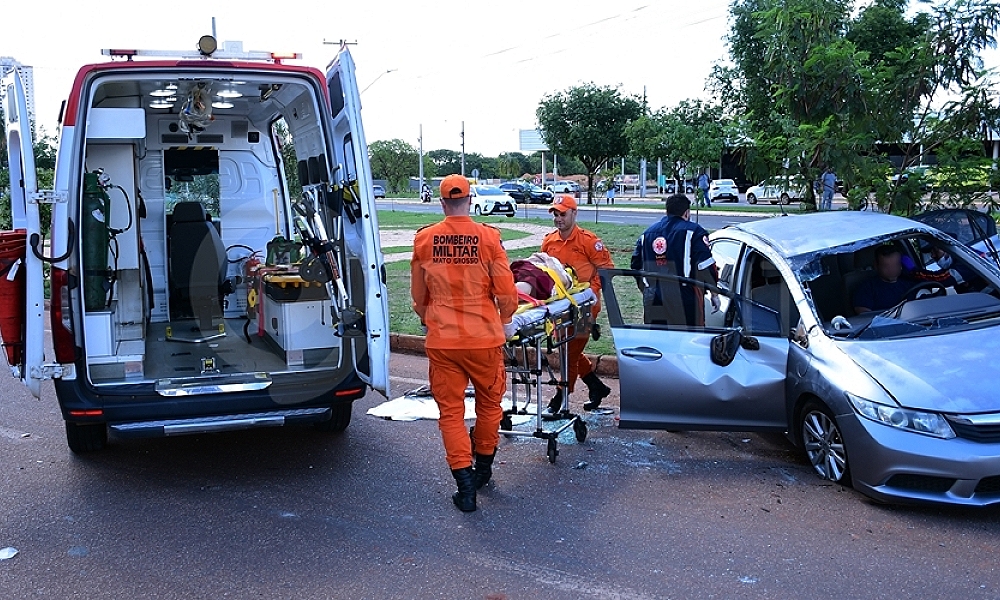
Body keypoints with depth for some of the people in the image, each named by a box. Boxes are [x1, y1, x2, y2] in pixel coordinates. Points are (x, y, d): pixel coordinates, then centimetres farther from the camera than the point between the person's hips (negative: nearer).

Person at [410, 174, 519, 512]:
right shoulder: (488, 237, -8)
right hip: (484, 337, 0)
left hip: (441, 340, 1)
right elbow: (506, 292, -5)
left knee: (450, 411, 9)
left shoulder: (424, 240, -1)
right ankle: (483, 468, 35)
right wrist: (503, 320, 15)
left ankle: (464, 482, 4)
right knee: (489, 402, 20)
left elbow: (418, 296, 10)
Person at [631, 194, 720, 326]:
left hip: (653, 301, 5)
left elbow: (636, 267, 20)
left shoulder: (647, 233, 16)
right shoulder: (693, 231, -3)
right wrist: (714, 294, 0)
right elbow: (706, 266, -10)